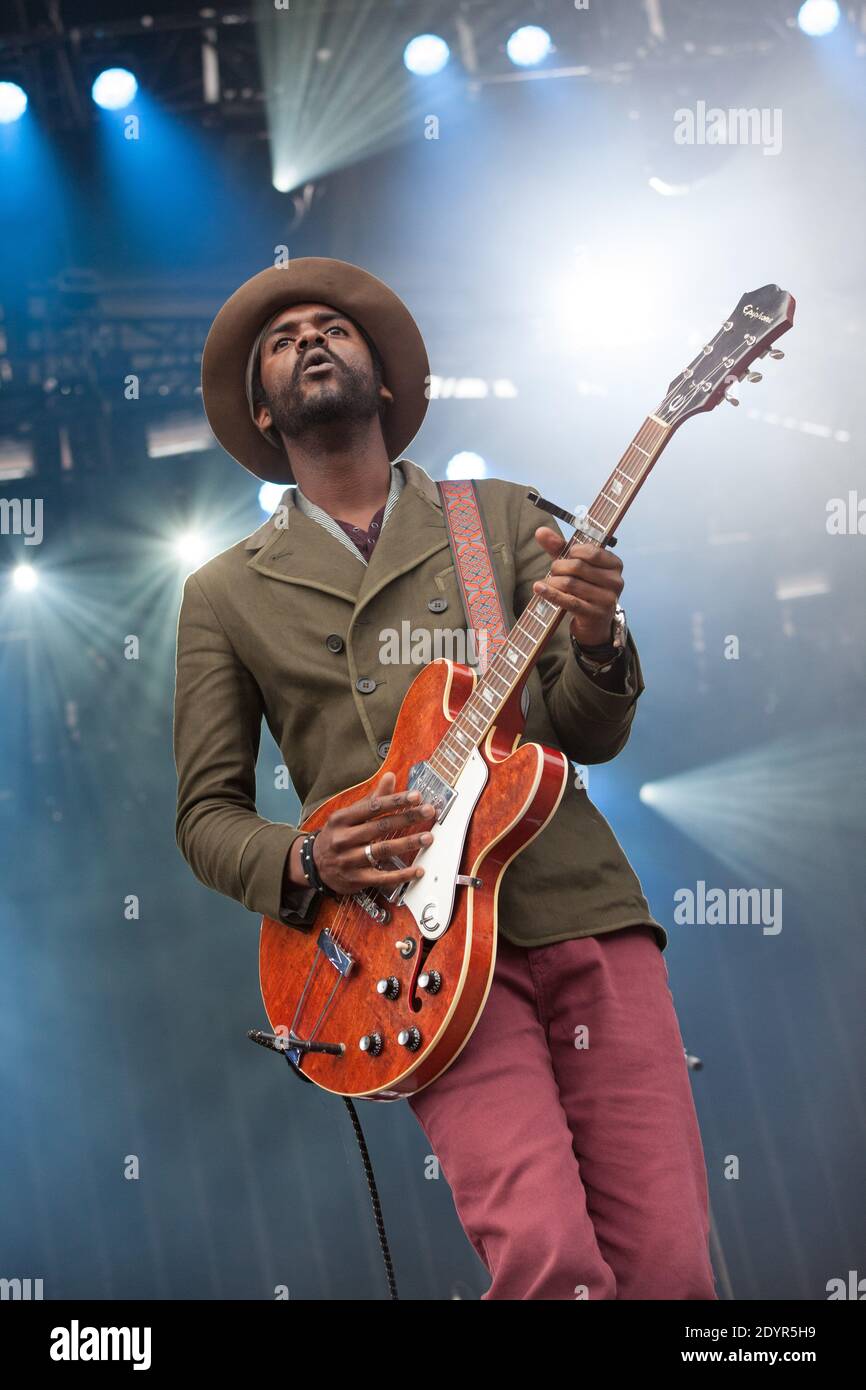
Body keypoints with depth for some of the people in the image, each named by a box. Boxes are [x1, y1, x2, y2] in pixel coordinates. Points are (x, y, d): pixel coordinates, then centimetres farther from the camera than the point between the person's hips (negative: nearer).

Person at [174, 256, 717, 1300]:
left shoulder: (502, 517, 16)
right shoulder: (225, 594, 13)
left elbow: (590, 736, 10)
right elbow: (206, 813, 12)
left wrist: (594, 641, -13)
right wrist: (305, 866, -9)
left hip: (585, 911, 2)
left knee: (669, 1263, -7)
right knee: (548, 1256, -21)